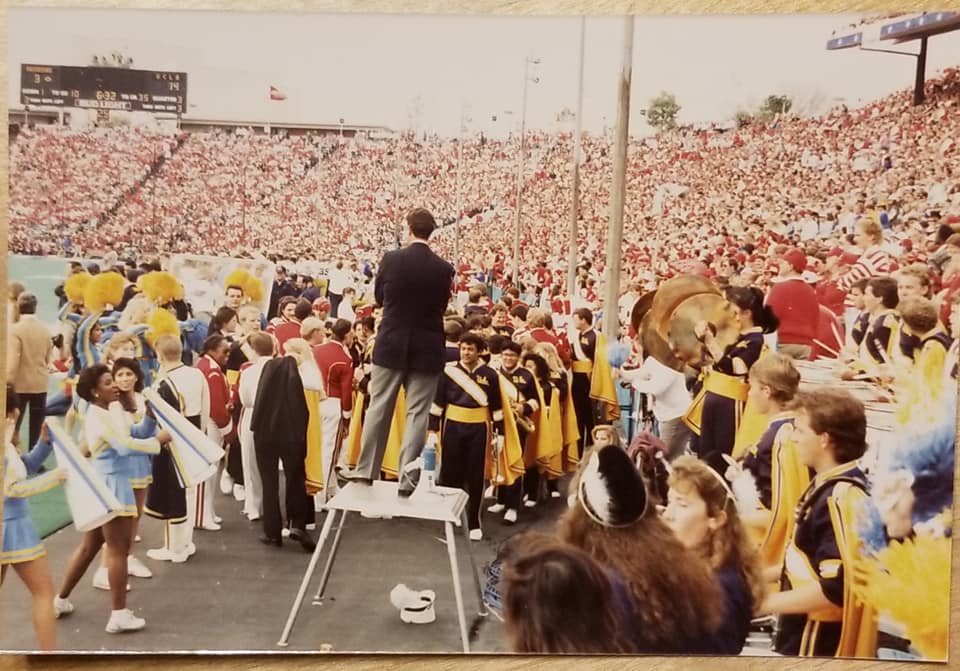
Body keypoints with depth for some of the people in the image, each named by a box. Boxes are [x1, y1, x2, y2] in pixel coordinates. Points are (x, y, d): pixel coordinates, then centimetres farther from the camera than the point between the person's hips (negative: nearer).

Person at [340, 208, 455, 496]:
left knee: (378, 408, 11)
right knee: (417, 413, 3)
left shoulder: (391, 259, -8)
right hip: (426, 348, 0)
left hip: (391, 344, 0)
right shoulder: (444, 268, -6)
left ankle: (366, 469, 19)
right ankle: (407, 478, 3)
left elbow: (379, 296, 6)